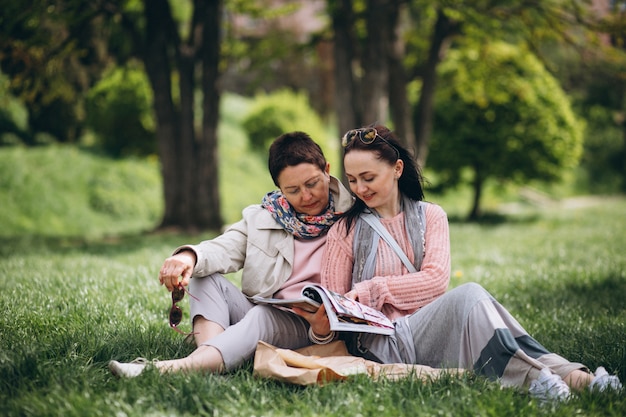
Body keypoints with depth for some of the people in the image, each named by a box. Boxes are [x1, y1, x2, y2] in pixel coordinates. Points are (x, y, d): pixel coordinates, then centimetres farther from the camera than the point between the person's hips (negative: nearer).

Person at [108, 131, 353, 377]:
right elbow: (225, 249, -4)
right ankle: (210, 363, -38)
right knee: (206, 278, -14)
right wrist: (189, 256, -28)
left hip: (311, 327, -4)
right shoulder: (261, 218, 11)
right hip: (256, 313, 5)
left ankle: (174, 369, -55)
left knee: (262, 316, -34)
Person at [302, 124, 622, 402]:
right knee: (469, 295, -30)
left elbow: (436, 278, -2)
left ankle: (564, 374, -41)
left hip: (426, 331, 2)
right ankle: (534, 378, -42)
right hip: (378, 345, -2)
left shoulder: (430, 216, 14)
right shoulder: (346, 230, 10)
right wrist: (321, 325, -16)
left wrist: (372, 289, -11)